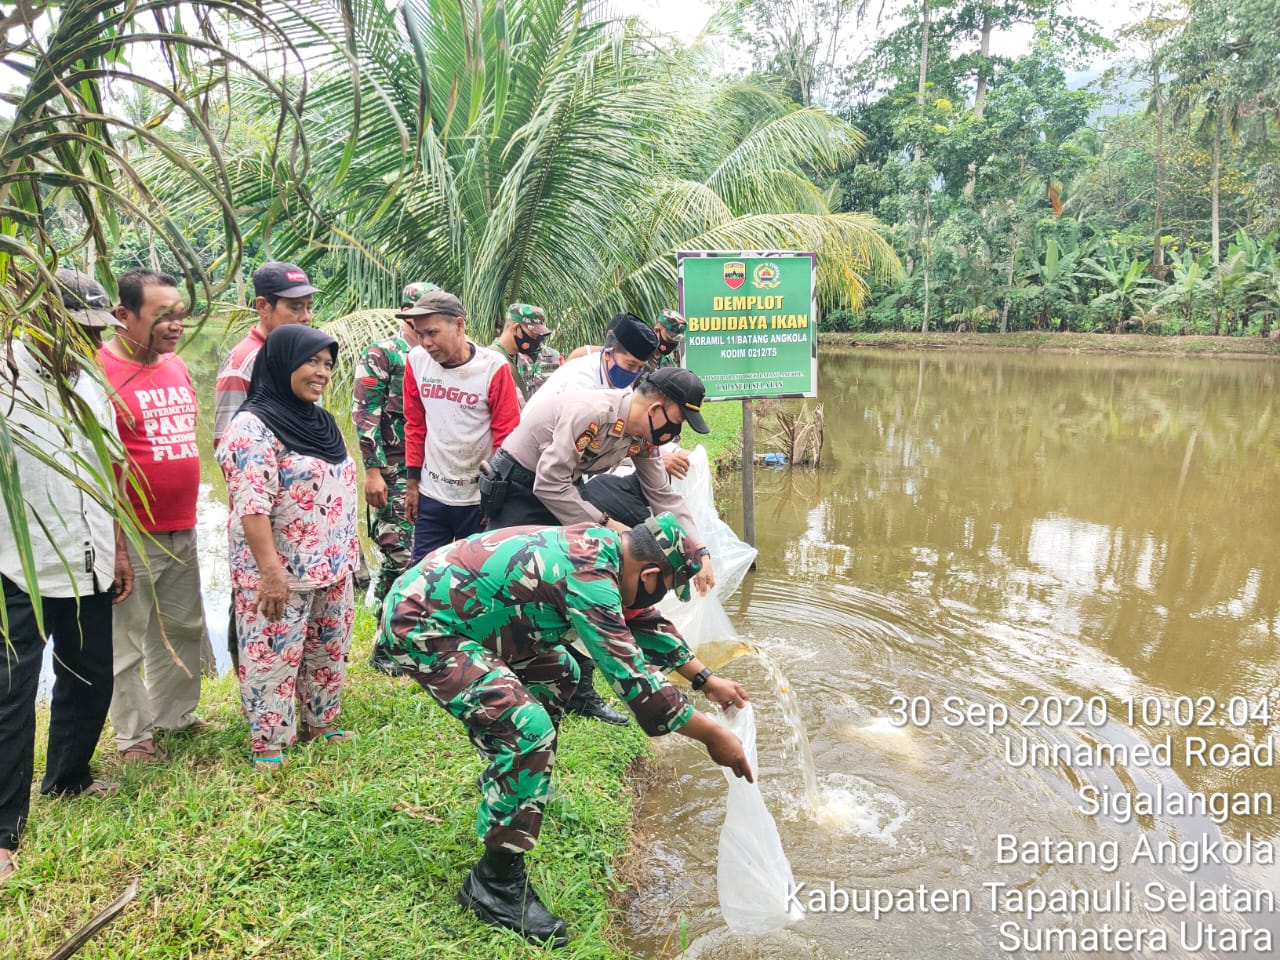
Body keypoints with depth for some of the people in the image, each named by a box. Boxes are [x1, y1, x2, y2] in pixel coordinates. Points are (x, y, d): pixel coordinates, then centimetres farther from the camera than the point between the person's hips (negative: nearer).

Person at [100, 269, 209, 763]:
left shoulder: (176, 366, 10)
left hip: (182, 531, 7)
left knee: (183, 629, 17)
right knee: (126, 641, 7)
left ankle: (174, 714, 34)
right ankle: (133, 733, 23)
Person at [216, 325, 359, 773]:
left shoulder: (318, 420, 11)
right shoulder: (254, 426, -16)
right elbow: (251, 506, -22)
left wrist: (347, 551, 20)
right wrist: (271, 571, -26)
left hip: (333, 566, 9)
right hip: (280, 572, -8)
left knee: (330, 650, 17)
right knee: (273, 656, 2)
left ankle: (321, 724, 33)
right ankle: (268, 746, 16)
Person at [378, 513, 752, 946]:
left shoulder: (601, 544, 2)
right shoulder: (589, 577, -26)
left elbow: (643, 620, 17)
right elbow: (631, 675, -24)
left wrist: (705, 678, 20)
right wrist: (712, 735, -13)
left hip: (437, 597, 10)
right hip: (419, 625, -10)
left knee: (556, 674, 23)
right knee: (529, 729, -22)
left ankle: (508, 786, 38)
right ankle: (496, 882, -8)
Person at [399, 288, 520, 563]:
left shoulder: (494, 368, -14)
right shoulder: (416, 361, -3)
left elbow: (506, 436, -8)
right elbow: (415, 425, 8)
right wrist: (413, 481, 9)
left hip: (479, 498, -3)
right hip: (430, 494, 3)